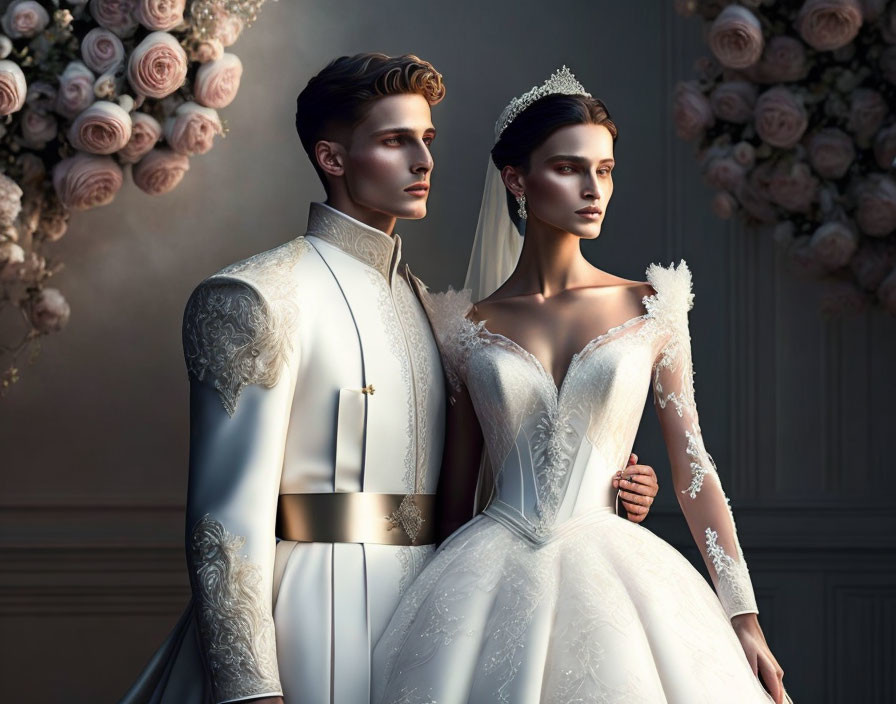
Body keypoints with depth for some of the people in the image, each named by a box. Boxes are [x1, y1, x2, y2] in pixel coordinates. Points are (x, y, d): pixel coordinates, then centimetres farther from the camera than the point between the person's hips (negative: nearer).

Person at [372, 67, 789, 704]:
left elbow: (694, 471, 4)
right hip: (495, 575, 0)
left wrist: (743, 616, -1)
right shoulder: (470, 327, 6)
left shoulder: (650, 309, 5)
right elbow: (456, 485, 11)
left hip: (617, 572, 0)